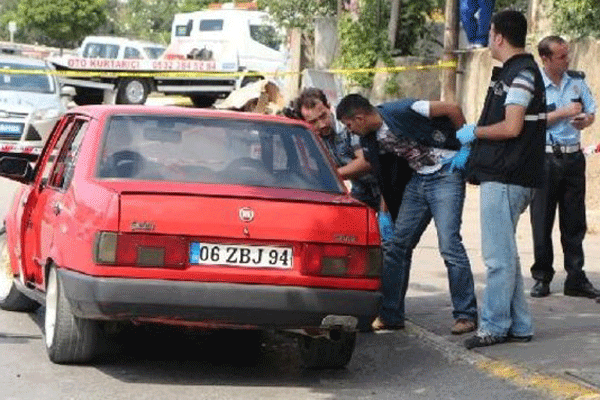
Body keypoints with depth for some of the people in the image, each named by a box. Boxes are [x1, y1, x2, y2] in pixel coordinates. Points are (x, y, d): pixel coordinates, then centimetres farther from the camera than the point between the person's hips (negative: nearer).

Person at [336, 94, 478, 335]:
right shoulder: (372, 138, 3)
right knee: (396, 244, 4)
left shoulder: (401, 112, -22)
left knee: (449, 245, -14)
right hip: (419, 178, 8)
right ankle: (390, 315, 13)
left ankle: (466, 315, -6)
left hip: (446, 173, -8)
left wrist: (466, 147, -11)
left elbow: (452, 109, -18)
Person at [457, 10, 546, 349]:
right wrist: (471, 154, 21)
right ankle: (518, 326, 17)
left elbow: (511, 127, -22)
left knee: (498, 255, -7)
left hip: (505, 178, -11)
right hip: (502, 174, 11)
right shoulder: (513, 71, 18)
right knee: (504, 254, 14)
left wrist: (474, 133, -8)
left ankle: (495, 326, -3)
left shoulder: (521, 73, -15)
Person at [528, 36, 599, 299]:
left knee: (574, 221, 5)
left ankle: (576, 279, 9)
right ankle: (542, 278, 10)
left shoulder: (577, 80, 9)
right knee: (542, 221, 1)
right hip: (545, 157, -4)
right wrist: (565, 112, -14)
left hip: (573, 157, 4)